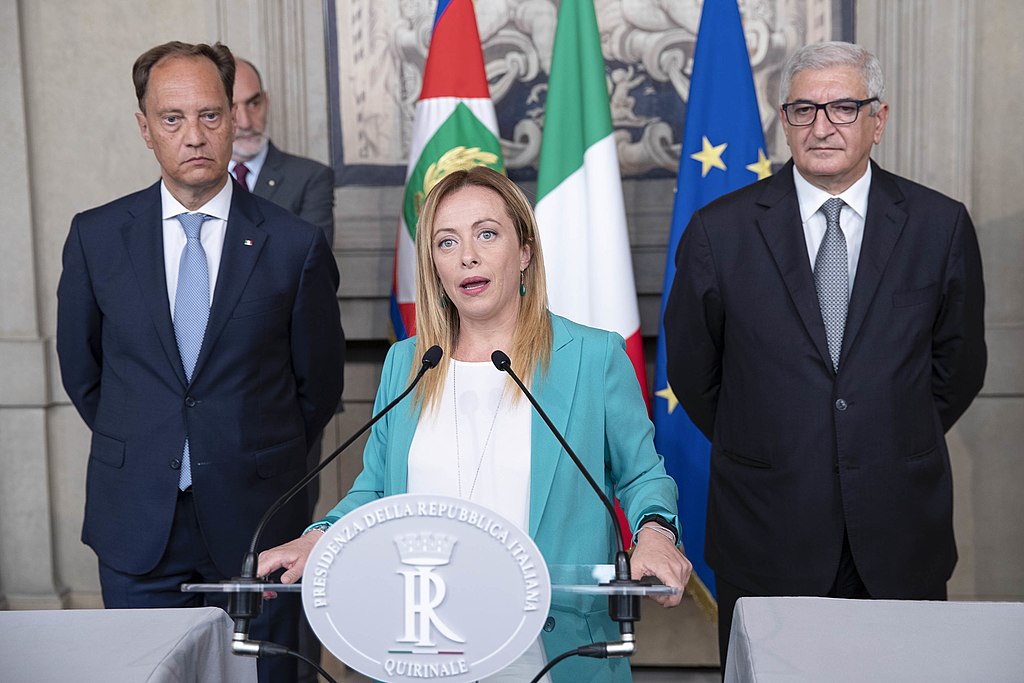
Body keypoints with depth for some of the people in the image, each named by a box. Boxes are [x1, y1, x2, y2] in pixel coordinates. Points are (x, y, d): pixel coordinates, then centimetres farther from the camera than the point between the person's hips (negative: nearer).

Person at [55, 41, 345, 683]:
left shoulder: (295, 244, -5)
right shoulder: (96, 236, 1)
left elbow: (320, 380, 4)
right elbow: (80, 367, 13)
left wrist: (260, 461, 9)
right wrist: (135, 453, 13)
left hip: (254, 520, -1)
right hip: (135, 524, 2)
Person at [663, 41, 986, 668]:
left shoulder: (940, 225, 0)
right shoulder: (719, 231, -4)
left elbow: (960, 364, 11)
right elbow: (692, 370, 6)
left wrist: (898, 452, 12)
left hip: (902, 533, 1)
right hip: (768, 539, -1)